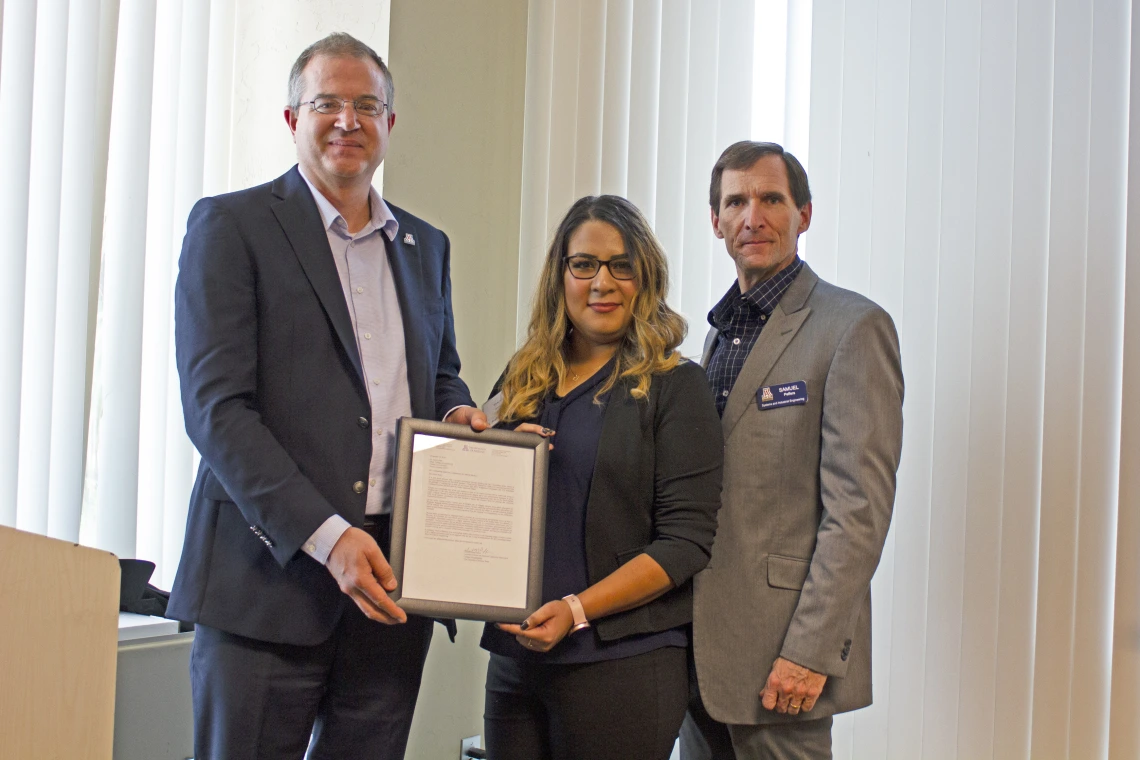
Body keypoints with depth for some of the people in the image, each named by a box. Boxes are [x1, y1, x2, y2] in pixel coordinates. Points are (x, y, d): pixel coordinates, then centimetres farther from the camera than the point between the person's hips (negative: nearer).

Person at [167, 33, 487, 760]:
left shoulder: (426, 246, 16)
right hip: (269, 576, -5)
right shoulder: (231, 225, -2)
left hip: (389, 585, 5)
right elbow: (216, 405, -11)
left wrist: (456, 411, 1)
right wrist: (326, 536, -19)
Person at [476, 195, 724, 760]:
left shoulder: (674, 385, -4)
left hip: (621, 665, -5)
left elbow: (686, 540, -10)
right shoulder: (523, 380, 11)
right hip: (516, 657, 5)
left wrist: (577, 609, -17)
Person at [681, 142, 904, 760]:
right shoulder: (720, 330, 15)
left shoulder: (853, 327, -9)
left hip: (781, 652, -7)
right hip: (702, 646, 7)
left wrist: (811, 651, -19)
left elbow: (859, 506, -15)